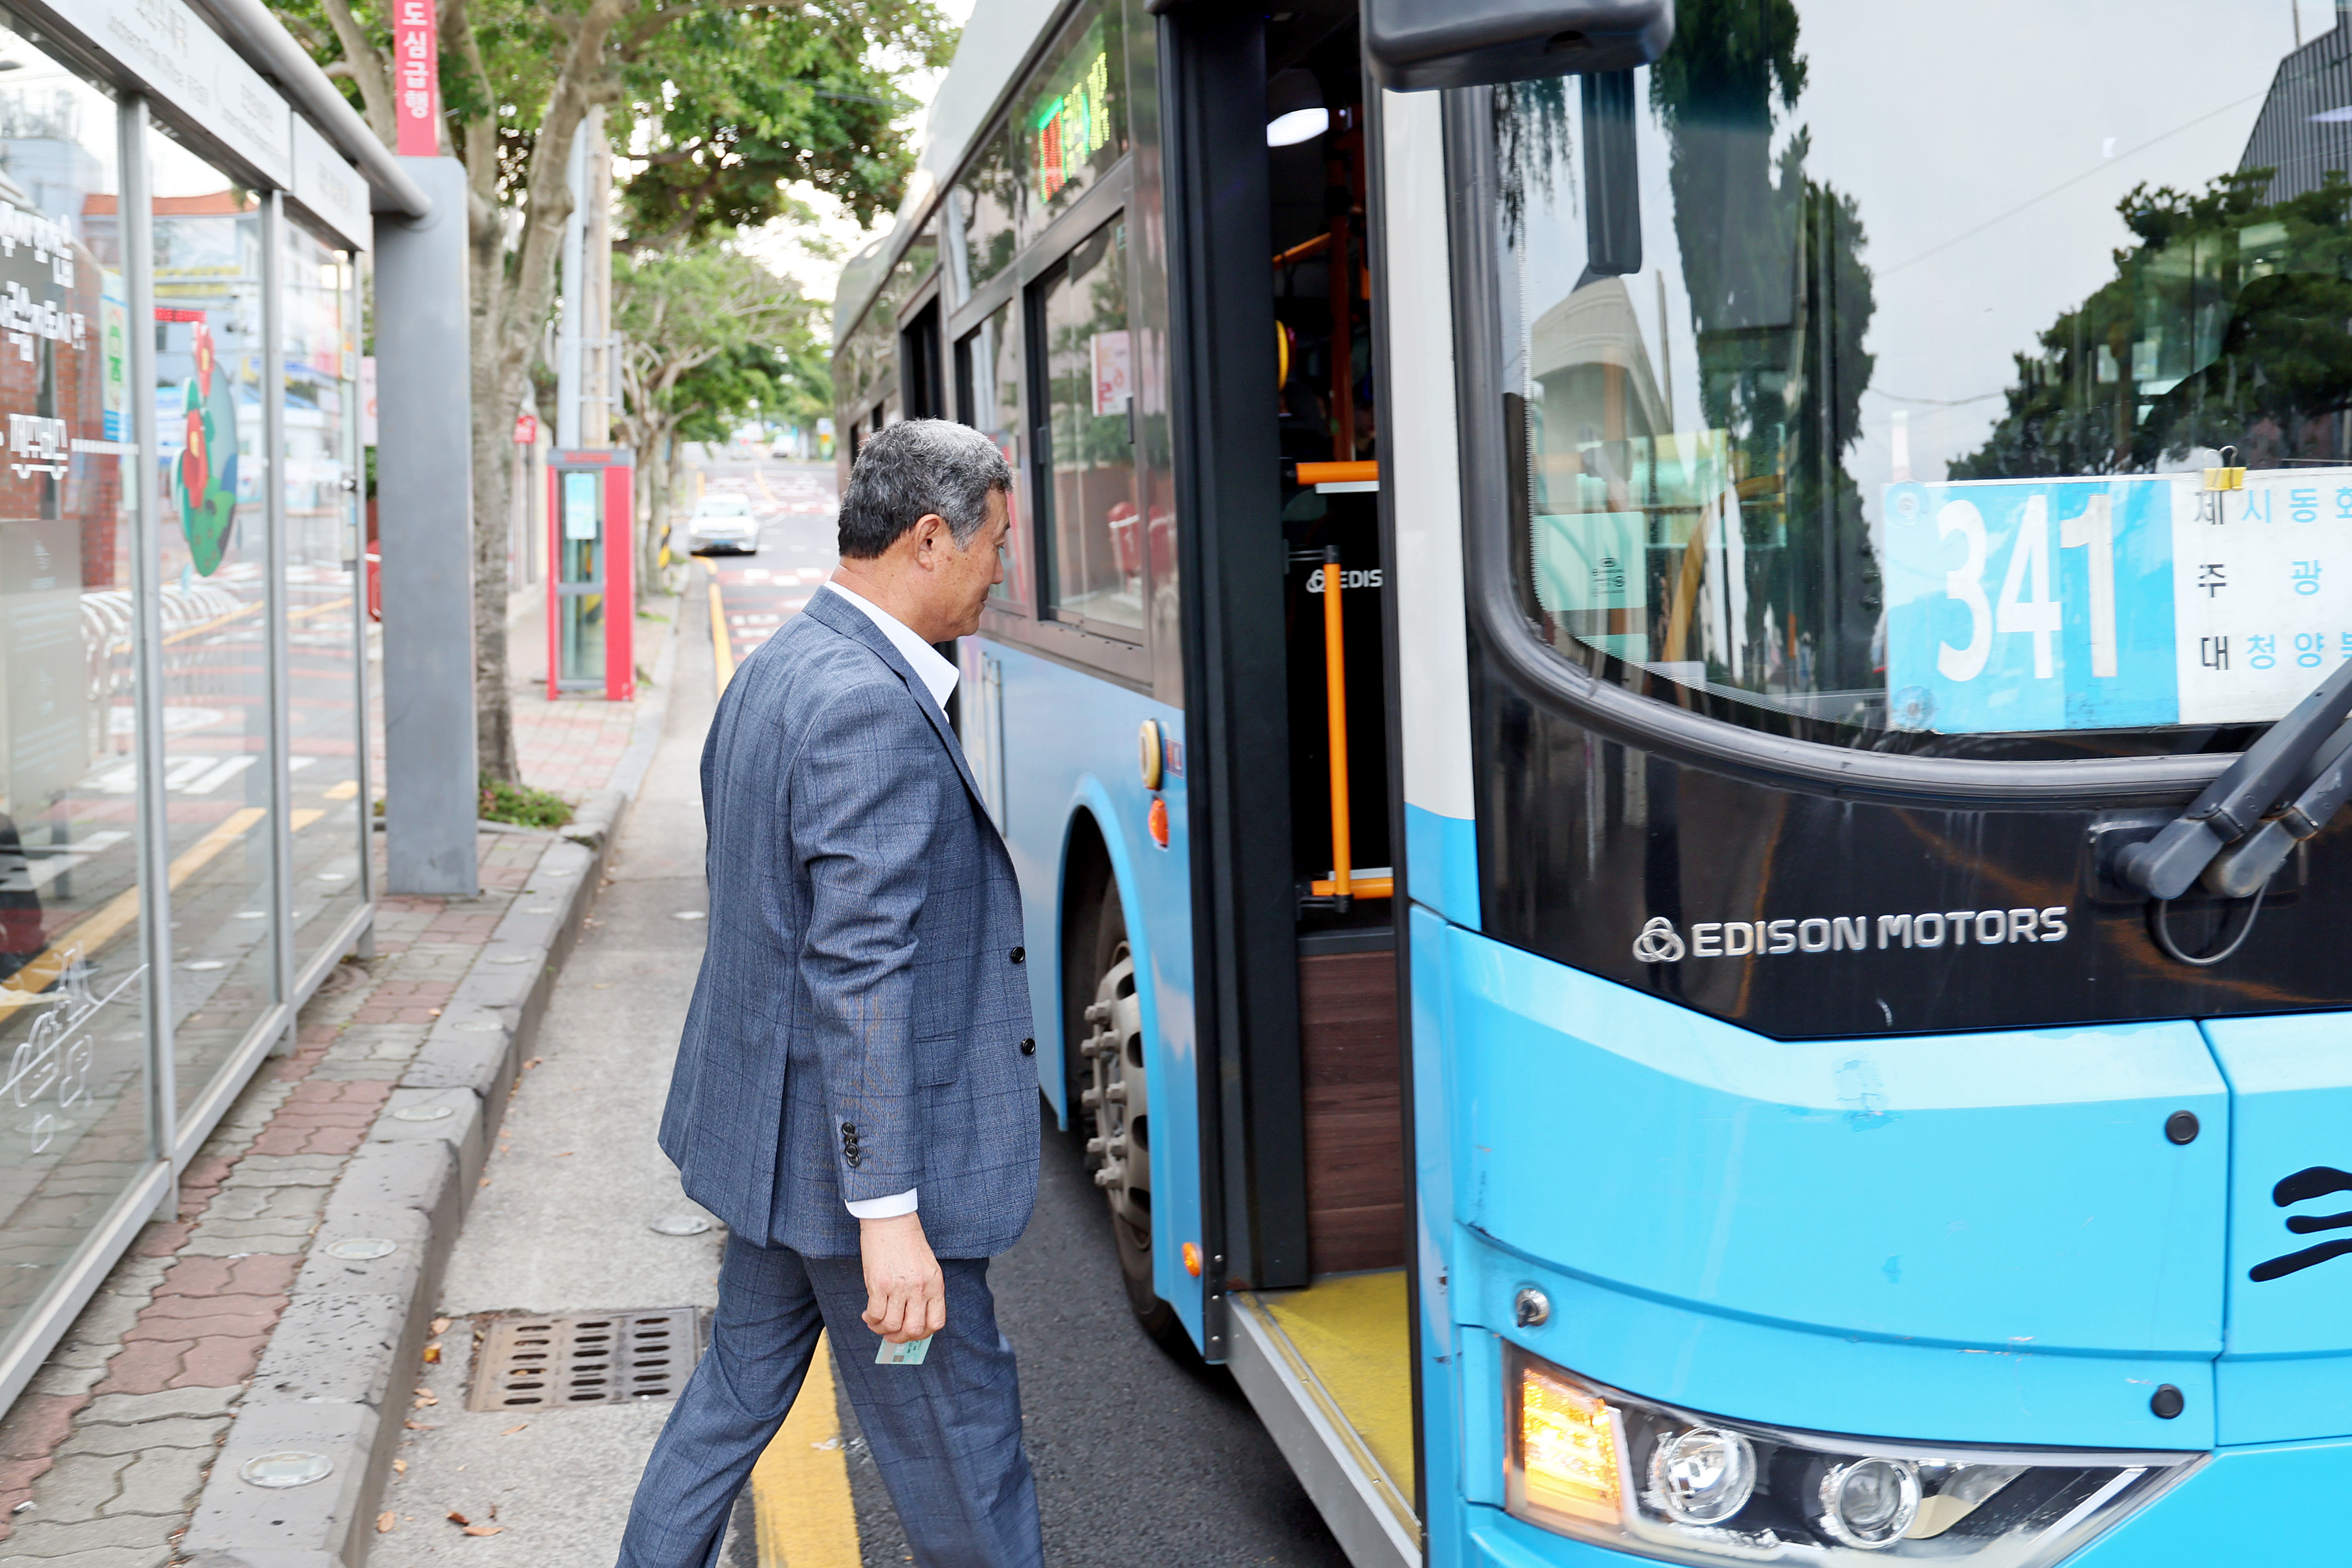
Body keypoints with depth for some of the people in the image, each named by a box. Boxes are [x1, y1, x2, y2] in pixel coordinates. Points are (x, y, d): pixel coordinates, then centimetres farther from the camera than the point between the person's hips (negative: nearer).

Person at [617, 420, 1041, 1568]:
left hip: (773, 1128, 10)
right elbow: (859, 975, -27)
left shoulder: (771, 673, 9)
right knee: (957, 1442, 5)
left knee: (741, 1385, 21)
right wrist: (888, 1214, -27)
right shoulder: (873, 709, -23)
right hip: (851, 1149, -10)